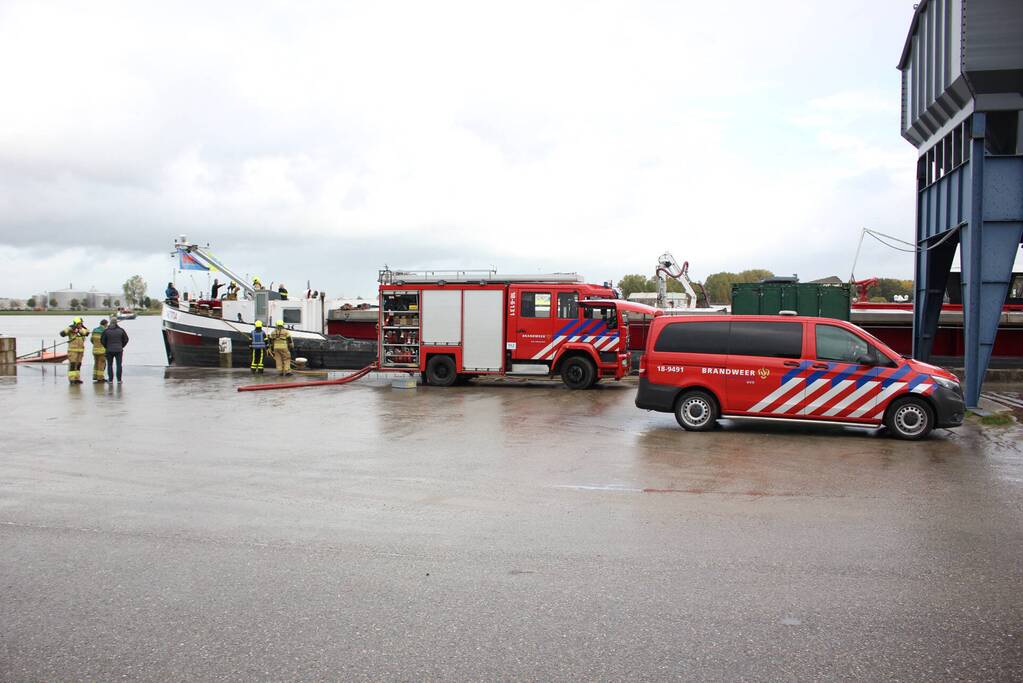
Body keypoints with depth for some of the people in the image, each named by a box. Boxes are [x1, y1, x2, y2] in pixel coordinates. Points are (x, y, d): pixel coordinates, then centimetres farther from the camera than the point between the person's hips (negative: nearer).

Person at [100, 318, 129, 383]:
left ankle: (110, 379, 7)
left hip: (109, 350, 0)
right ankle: (119, 379, 4)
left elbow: (102, 340, -1)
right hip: (119, 350, 0)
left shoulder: (106, 331, -4)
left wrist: (107, 347, 13)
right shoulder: (120, 330, -2)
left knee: (110, 365, 8)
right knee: (119, 365, 4)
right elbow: (126, 339, 3)